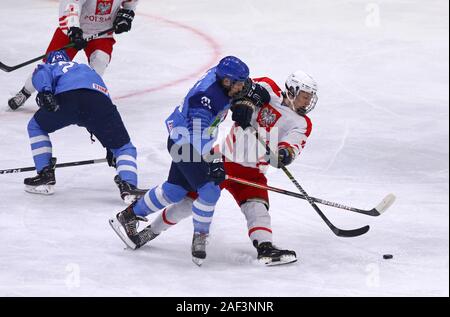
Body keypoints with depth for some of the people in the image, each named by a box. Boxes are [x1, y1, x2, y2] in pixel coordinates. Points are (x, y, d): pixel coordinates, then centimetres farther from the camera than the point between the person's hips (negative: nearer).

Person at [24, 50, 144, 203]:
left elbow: (41, 74, 7)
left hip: (68, 96, -2)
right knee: (124, 148, 17)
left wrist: (44, 91, -13)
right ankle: (128, 186, -8)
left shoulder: (47, 68, 36)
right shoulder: (86, 69, 48)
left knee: (36, 126, 28)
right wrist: (112, 149, 49)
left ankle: (45, 174, 21)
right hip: (100, 97, 2)